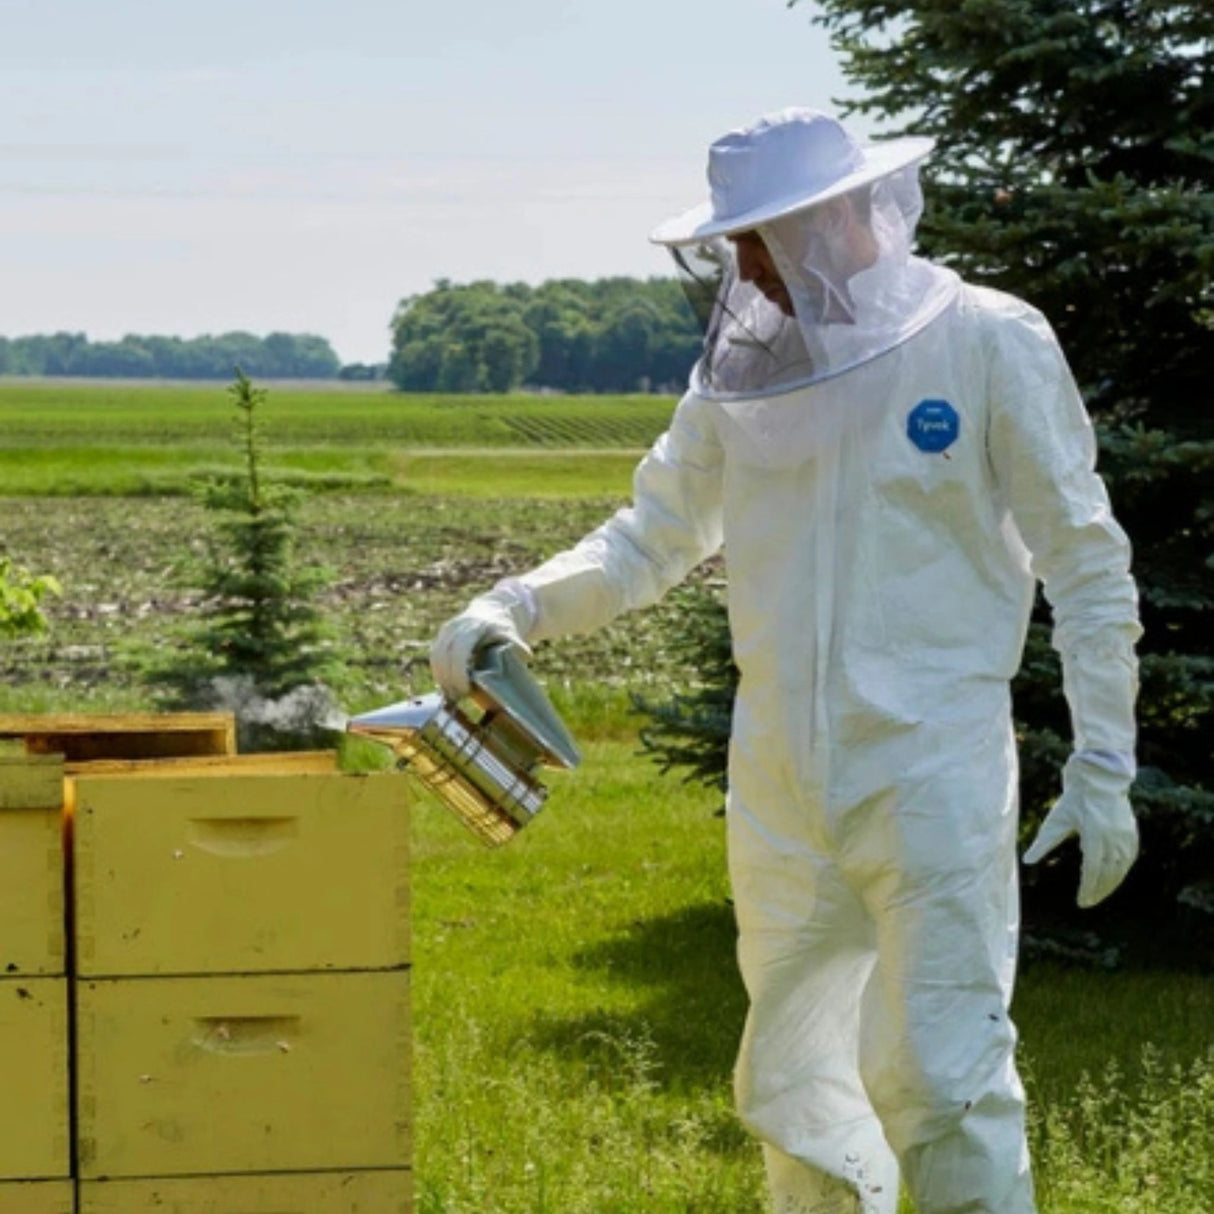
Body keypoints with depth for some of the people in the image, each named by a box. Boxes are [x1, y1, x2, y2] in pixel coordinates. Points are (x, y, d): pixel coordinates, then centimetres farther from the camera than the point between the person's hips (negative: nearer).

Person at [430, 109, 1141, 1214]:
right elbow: (650, 541, 11)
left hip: (933, 778, -5)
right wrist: (517, 605, -7)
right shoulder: (747, 368, 7)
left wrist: (1105, 765, -7)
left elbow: (1087, 564, -4)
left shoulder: (988, 344, -6)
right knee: (792, 1083, 11)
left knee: (942, 1080, -10)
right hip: (782, 789, 5)